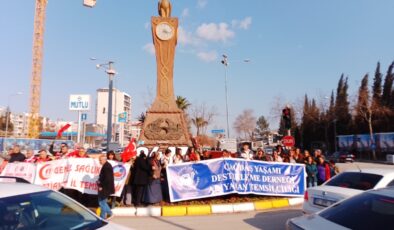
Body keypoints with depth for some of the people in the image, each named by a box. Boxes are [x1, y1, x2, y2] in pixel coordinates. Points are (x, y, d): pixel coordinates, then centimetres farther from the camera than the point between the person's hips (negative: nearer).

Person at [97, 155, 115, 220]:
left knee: (102, 202, 1)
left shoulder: (107, 166, -21)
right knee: (102, 202, 19)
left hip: (105, 188, -10)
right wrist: (100, 181, 7)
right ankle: (109, 213, 28)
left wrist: (101, 186, -17)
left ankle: (102, 217, 14)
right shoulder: (106, 166, 10)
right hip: (104, 187, 10)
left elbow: (107, 178, -25)